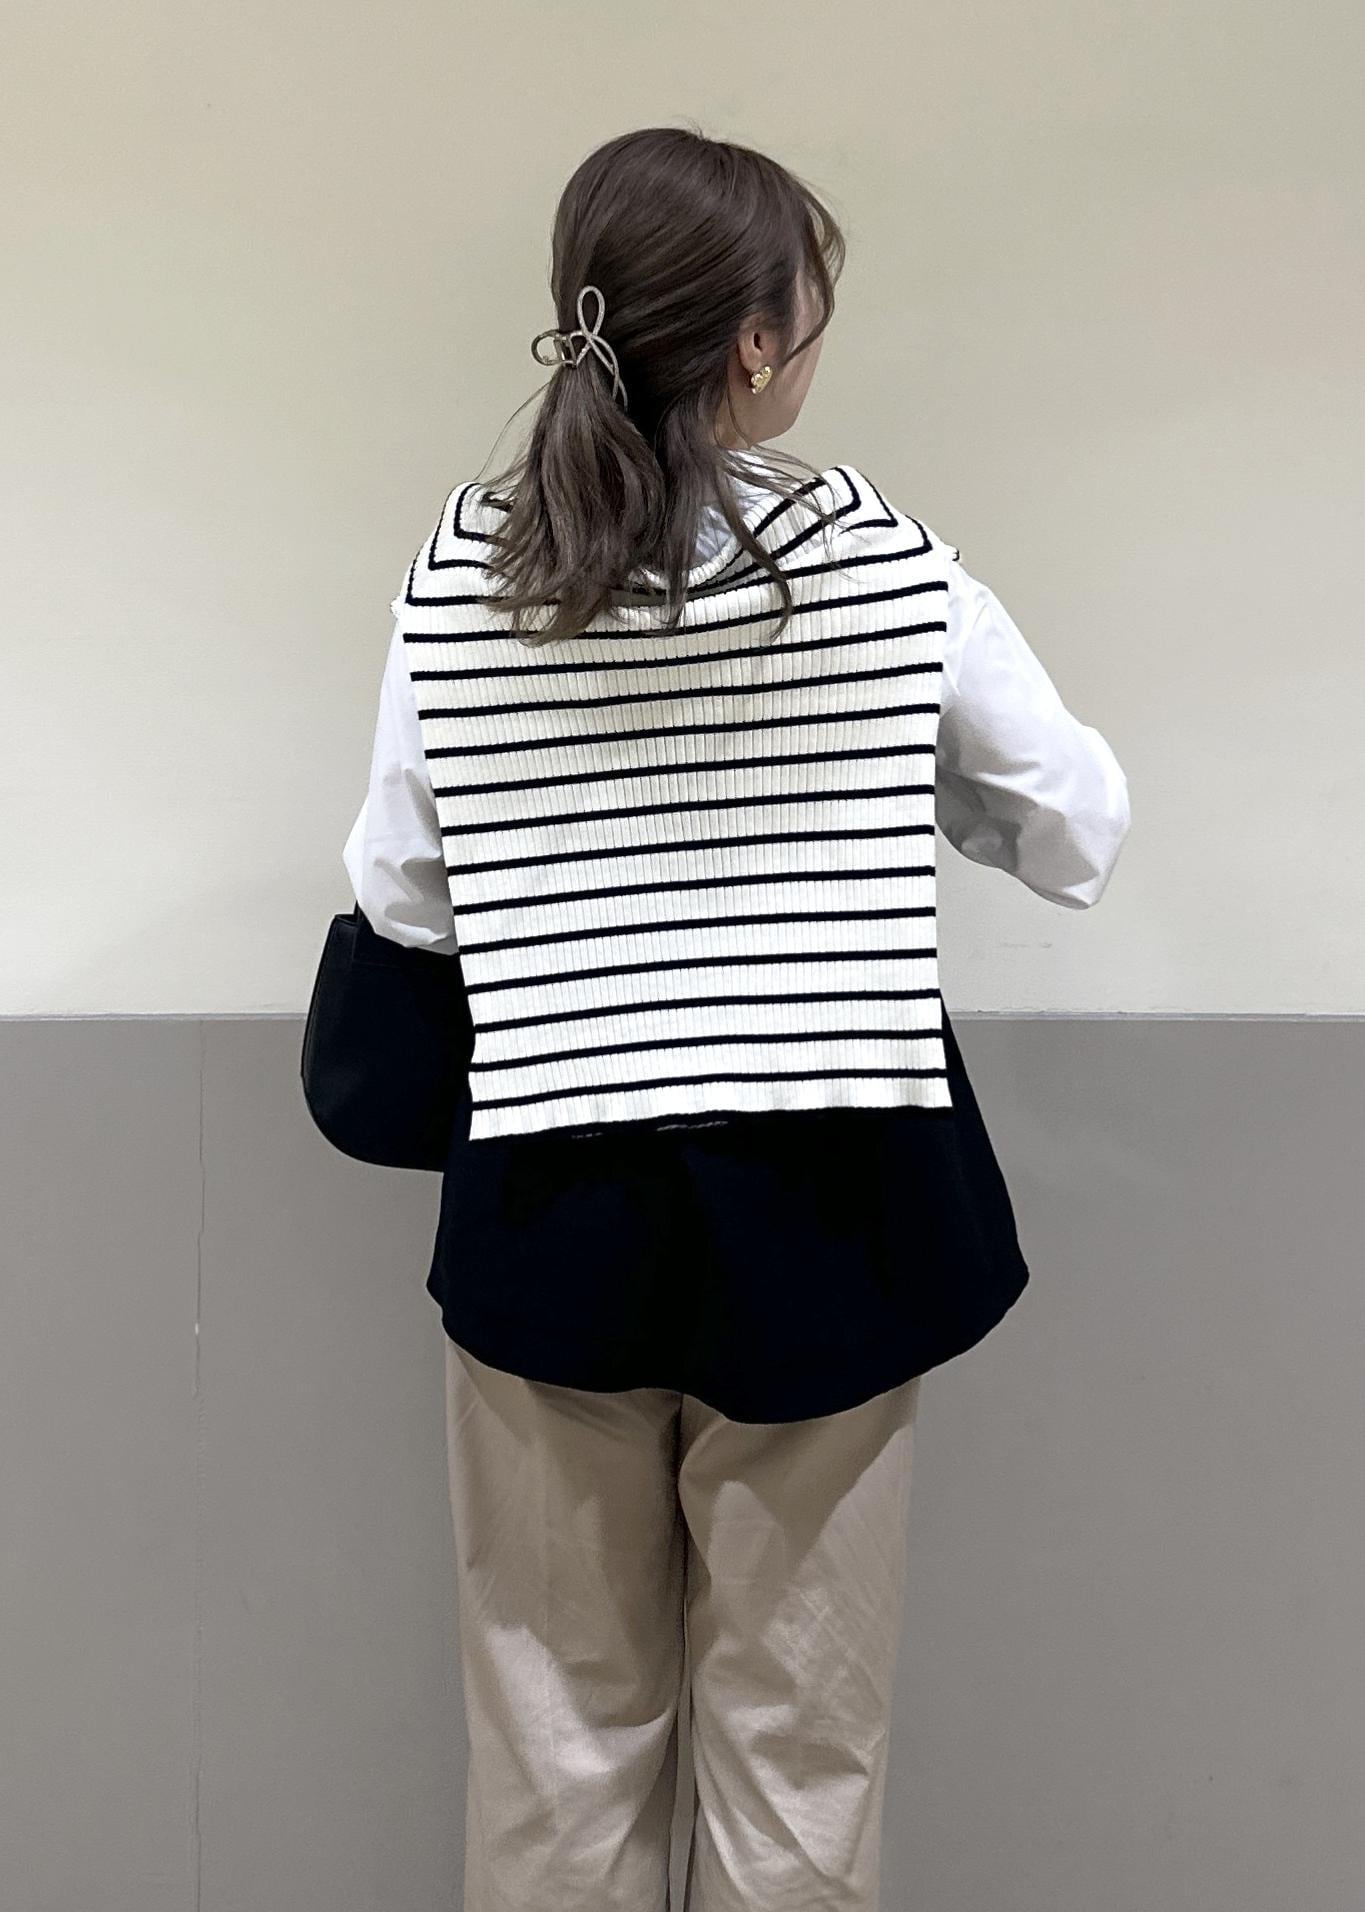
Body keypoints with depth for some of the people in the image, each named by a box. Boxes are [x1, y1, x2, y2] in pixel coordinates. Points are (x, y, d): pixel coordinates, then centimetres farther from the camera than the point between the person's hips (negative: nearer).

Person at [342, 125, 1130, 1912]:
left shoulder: (461, 565, -4)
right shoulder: (883, 558, -7)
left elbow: (398, 894, 2)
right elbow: (1080, 834, 3)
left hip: (553, 1204, 2)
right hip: (818, 1211, -1)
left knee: (560, 1729, 18)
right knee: (797, 1733, 15)